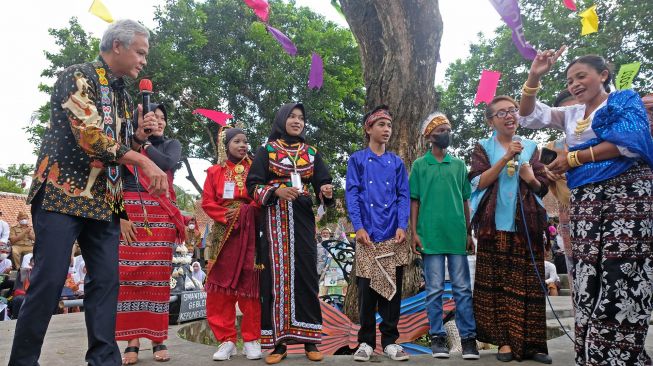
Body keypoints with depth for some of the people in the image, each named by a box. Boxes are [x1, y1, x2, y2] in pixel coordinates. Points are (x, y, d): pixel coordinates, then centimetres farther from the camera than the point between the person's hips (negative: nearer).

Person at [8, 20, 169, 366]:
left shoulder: (122, 94, 18)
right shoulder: (77, 76, -5)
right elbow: (90, 136, -19)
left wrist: (139, 130, 6)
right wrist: (145, 162, -19)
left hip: (103, 202, 7)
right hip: (62, 194, -7)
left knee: (106, 280, 2)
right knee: (49, 280, -7)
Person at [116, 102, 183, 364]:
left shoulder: (171, 145, 16)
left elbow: (166, 163, -8)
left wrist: (145, 142, 3)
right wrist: (120, 217, -9)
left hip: (160, 217, 1)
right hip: (129, 216, 0)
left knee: (158, 277, -2)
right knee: (128, 276, -6)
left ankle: (158, 339, 3)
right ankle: (132, 342, -1)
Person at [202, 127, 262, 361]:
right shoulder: (215, 172, 9)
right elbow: (207, 202, 3)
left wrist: (248, 210, -13)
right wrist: (226, 215, -11)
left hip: (251, 233, 0)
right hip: (224, 233, 0)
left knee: (250, 284, -2)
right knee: (221, 285, -2)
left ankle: (251, 339, 6)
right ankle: (226, 340, 7)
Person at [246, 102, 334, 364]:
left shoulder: (311, 153, 13)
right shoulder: (266, 150, 6)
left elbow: (322, 183, 8)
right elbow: (253, 185, -1)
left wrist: (326, 191, -15)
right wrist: (276, 191, -17)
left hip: (302, 219, 2)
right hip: (275, 219, -2)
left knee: (306, 274, 0)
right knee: (277, 276, -3)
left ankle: (310, 340, 7)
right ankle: (278, 342, 4)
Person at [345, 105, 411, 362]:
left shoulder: (396, 162, 13)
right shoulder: (357, 160, 6)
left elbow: (404, 196, 6)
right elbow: (352, 195, -1)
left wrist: (402, 226, -8)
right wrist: (358, 227, -12)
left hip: (393, 235, 2)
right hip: (367, 235, -2)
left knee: (393, 289, 5)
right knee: (367, 288, 1)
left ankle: (390, 341, 16)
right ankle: (366, 341, 12)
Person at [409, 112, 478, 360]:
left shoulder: (459, 165, 13)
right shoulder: (420, 165, 6)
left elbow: (465, 201, 14)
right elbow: (414, 201, 4)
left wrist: (469, 233, 9)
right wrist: (414, 233, -4)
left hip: (457, 235, 2)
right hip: (430, 236, -2)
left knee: (463, 289, 3)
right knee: (434, 290, 4)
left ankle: (468, 338, 9)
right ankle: (437, 338, 12)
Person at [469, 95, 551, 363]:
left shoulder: (531, 147, 14)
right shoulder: (483, 147, 8)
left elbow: (543, 187, 12)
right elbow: (479, 182, -7)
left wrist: (531, 179, -11)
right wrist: (506, 158, -15)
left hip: (527, 224, 2)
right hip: (495, 224, -2)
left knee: (528, 283, -1)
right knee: (498, 282, -3)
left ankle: (530, 342, 5)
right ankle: (505, 340, 3)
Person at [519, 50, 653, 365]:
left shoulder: (626, 101, 5)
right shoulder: (571, 115, 21)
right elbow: (529, 115, 18)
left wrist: (574, 158, -7)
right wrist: (534, 77, 3)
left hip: (626, 195, -6)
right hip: (585, 202, 6)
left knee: (622, 278, -11)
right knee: (589, 280, 1)